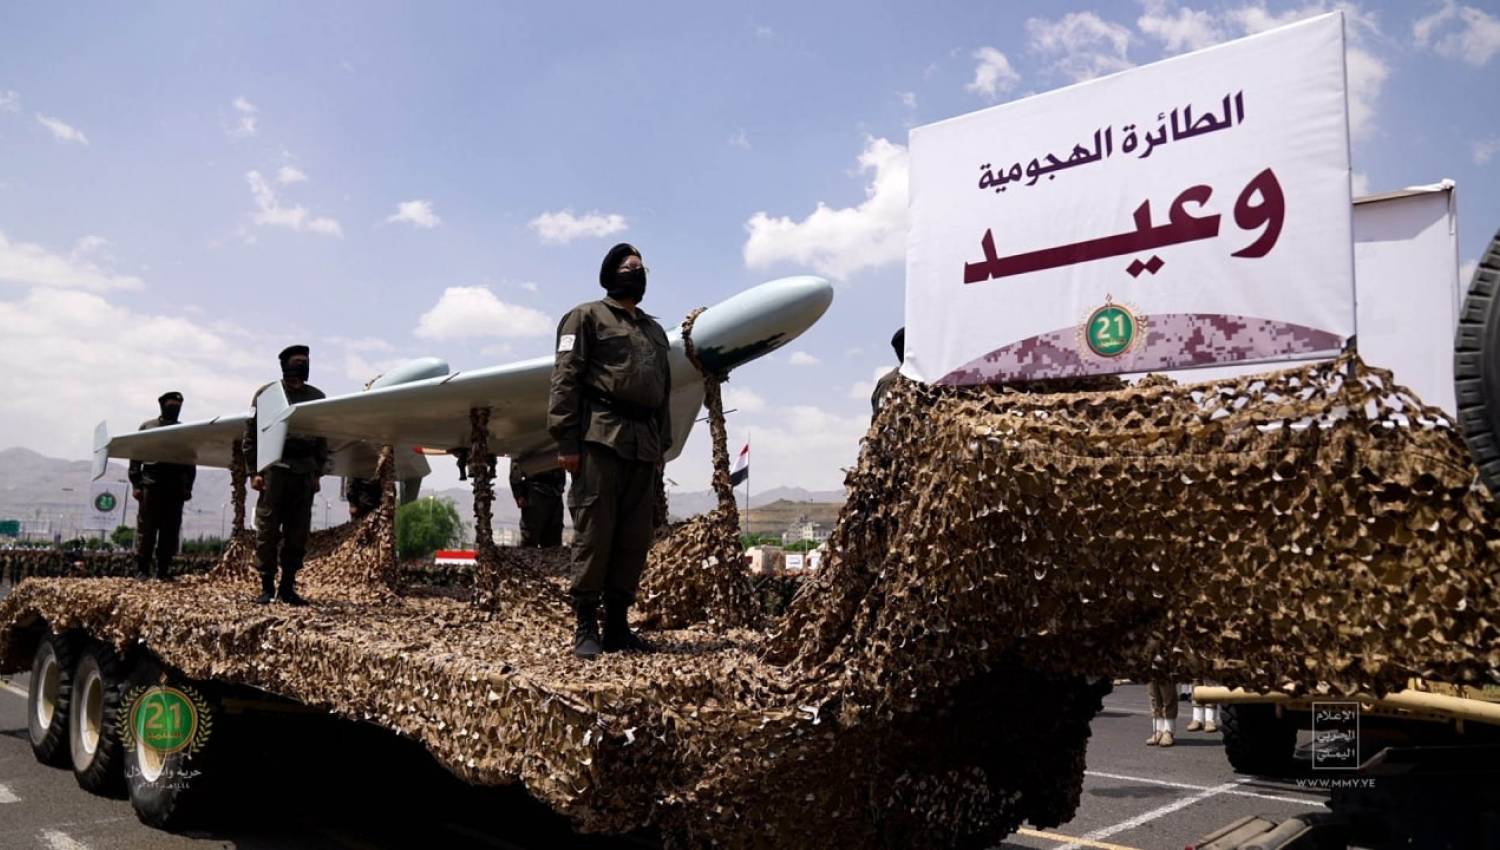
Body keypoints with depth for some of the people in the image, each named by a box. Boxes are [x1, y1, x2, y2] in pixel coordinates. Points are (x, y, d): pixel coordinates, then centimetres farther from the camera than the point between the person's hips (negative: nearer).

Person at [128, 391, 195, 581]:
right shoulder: (147, 427, 9)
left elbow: (190, 462, 14)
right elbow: (135, 458, 5)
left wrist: (187, 487, 4)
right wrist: (135, 484, -4)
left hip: (175, 488, 2)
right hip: (151, 485, -2)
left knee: (170, 531, 2)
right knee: (146, 530, -3)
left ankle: (164, 571, 7)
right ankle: (142, 570, 2)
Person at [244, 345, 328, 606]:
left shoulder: (317, 396, 14)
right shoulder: (267, 394, 4)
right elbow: (251, 435, 1)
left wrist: (317, 473, 10)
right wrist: (254, 471, -5)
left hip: (304, 471, 3)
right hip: (274, 468, -3)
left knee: (298, 533, 4)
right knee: (268, 530, -2)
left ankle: (288, 587, 12)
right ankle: (267, 587, 5)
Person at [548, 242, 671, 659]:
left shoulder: (654, 330, 26)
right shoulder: (587, 316, 5)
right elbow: (565, 379, -5)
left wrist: (662, 445, 18)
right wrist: (566, 440, -14)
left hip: (643, 446, 7)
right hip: (600, 440, -6)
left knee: (634, 539, 5)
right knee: (594, 534, -7)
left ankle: (618, 625, 13)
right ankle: (585, 629, -1)